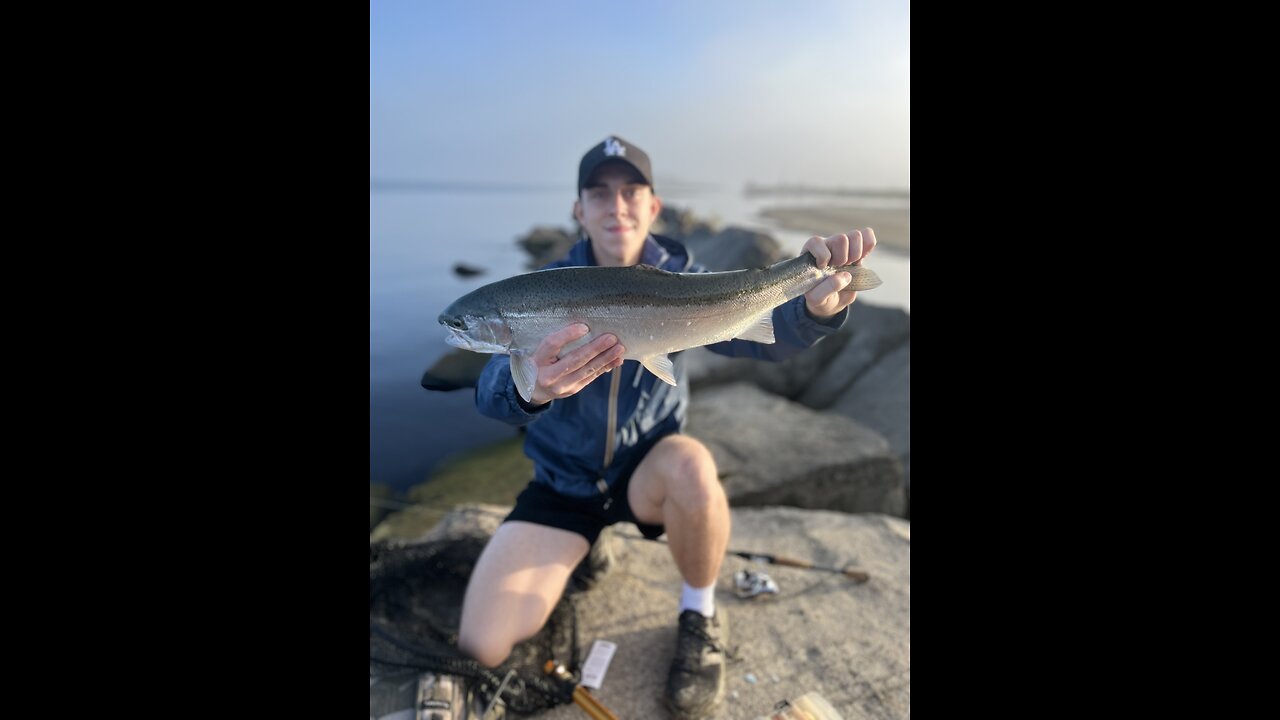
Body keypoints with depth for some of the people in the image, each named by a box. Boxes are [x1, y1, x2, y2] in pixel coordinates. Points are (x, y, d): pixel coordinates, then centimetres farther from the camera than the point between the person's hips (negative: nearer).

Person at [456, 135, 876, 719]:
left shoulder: (679, 280, -9)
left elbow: (757, 334, -24)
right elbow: (490, 393, -27)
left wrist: (815, 305, -47)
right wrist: (529, 386, -52)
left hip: (647, 471, 0)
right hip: (563, 482, 0)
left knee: (691, 465, -36)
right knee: (483, 645, -13)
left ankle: (700, 618, -6)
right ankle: (583, 546, 16)